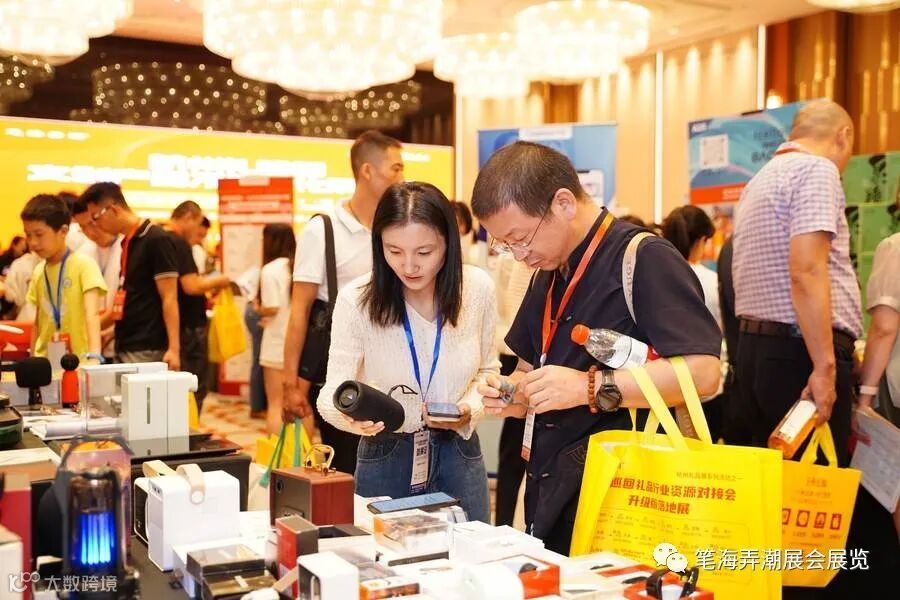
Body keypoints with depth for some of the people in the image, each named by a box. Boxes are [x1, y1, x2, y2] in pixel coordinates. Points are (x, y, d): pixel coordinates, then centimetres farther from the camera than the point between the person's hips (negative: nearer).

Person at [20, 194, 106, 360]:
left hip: (78, 360, -5)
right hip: (44, 360, 5)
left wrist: (94, 355, -34)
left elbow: (92, 313, -22)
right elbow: (38, 322, 15)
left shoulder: (84, 264, -11)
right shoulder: (38, 271, 7)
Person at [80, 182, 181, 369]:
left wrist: (173, 348, -22)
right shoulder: (127, 242, 12)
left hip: (147, 349, -8)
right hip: (125, 346, 8)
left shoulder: (157, 240, -12)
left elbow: (169, 298, -17)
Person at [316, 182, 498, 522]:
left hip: (458, 454, 2)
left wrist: (470, 408, -13)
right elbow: (332, 391, -15)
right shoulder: (356, 299, -17)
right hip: (385, 457, -2)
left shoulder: (478, 288, -10)